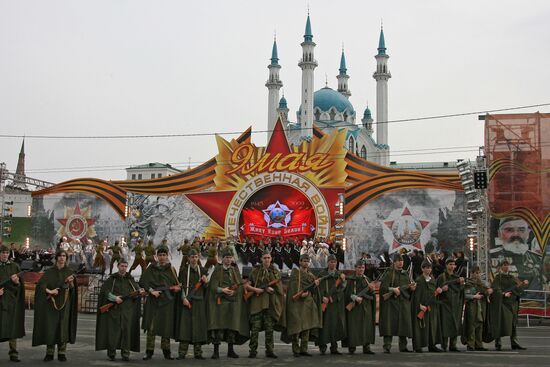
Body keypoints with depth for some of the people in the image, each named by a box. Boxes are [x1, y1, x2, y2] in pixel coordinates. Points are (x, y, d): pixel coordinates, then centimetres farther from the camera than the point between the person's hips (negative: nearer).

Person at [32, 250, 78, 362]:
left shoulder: (70, 272, 7)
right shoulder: (49, 272, 4)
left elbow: (73, 289, 3)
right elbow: (40, 284, -9)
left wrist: (71, 282, -18)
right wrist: (49, 291, -26)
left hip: (64, 304, 0)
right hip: (51, 303, 0)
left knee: (63, 327, -2)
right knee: (50, 327, -3)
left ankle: (62, 353, 4)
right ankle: (49, 353, 5)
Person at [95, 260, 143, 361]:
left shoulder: (130, 279, 14)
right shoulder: (112, 279, 8)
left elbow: (137, 289, 11)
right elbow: (104, 290, -1)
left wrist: (140, 291, -13)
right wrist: (114, 298, -14)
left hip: (127, 309, 1)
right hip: (114, 308, -1)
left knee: (126, 330, -5)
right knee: (113, 330, -4)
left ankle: (125, 354, -2)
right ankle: (111, 353, 7)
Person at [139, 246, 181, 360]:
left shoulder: (171, 269, 11)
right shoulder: (151, 268, 6)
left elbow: (176, 284, 13)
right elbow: (142, 282, -2)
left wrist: (177, 288, -10)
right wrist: (151, 290, -14)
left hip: (167, 301, 2)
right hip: (154, 300, -1)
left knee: (167, 326, 3)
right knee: (151, 326, -6)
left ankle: (166, 351, 11)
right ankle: (149, 351, -1)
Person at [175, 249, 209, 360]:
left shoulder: (202, 270, 13)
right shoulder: (184, 270, 4)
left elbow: (206, 288, 15)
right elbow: (181, 285, -3)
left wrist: (206, 282, -6)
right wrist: (184, 298, -14)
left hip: (199, 301, 3)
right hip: (186, 301, -3)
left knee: (199, 325, 1)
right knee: (185, 324, -8)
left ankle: (198, 352, 6)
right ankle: (182, 352, -5)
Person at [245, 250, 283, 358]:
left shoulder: (275, 272, 12)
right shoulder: (255, 271, 7)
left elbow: (278, 287, 8)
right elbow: (247, 285, 3)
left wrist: (267, 288, -7)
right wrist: (257, 290, -10)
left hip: (270, 302, 2)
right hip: (257, 301, -1)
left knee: (269, 327, 1)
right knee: (255, 327, -6)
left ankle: (269, 350, 7)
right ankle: (253, 350, -2)